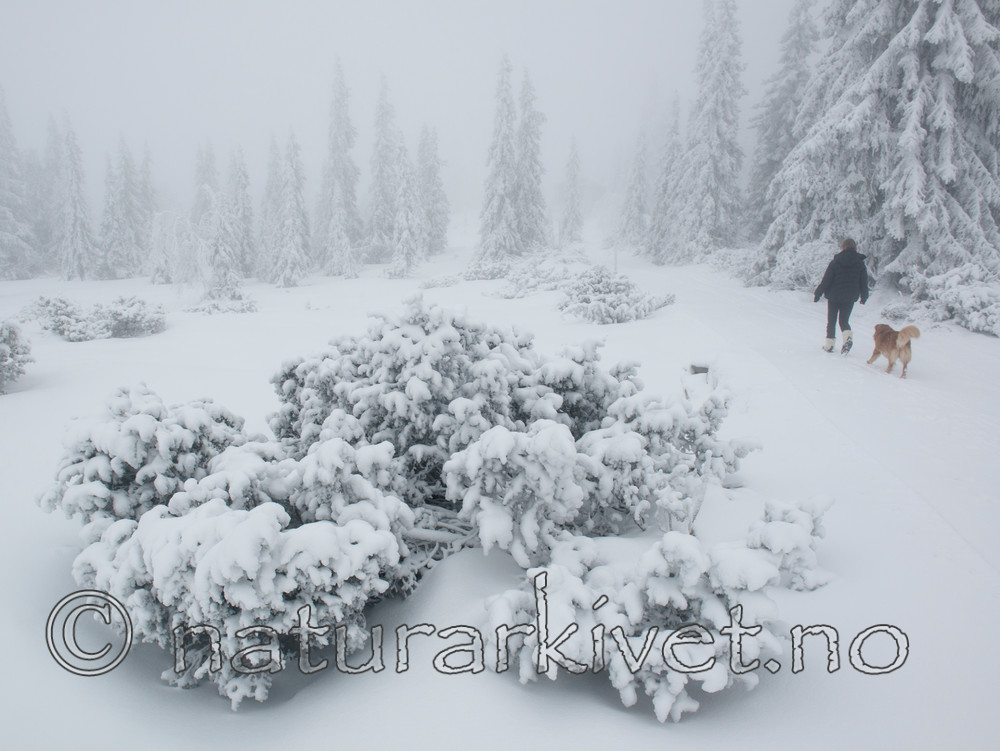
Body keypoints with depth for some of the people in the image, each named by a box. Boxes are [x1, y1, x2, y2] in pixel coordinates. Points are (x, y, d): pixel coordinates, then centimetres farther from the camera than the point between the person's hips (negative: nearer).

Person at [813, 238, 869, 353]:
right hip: (850, 298, 2)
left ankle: (829, 344, 13)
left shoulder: (835, 262, -8)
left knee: (831, 321, 11)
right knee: (844, 320, 12)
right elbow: (864, 282, 5)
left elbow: (826, 280, -9)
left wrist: (818, 294, -1)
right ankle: (848, 336, -16)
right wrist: (864, 297, 17)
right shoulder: (860, 263, -1)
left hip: (834, 296, -2)